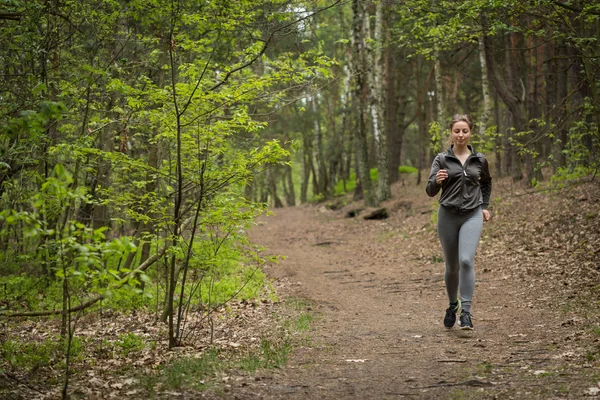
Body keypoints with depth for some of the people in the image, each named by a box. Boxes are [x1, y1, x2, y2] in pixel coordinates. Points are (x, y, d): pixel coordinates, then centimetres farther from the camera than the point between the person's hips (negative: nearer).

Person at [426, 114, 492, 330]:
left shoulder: (479, 160, 5)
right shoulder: (442, 159, -1)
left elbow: (486, 183, 25)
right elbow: (431, 191, -8)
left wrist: (485, 206, 17)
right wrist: (436, 180, -29)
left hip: (472, 215, 0)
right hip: (448, 215, 0)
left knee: (466, 260, -20)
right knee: (452, 266, 10)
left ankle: (466, 311, -17)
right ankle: (452, 305, 34)